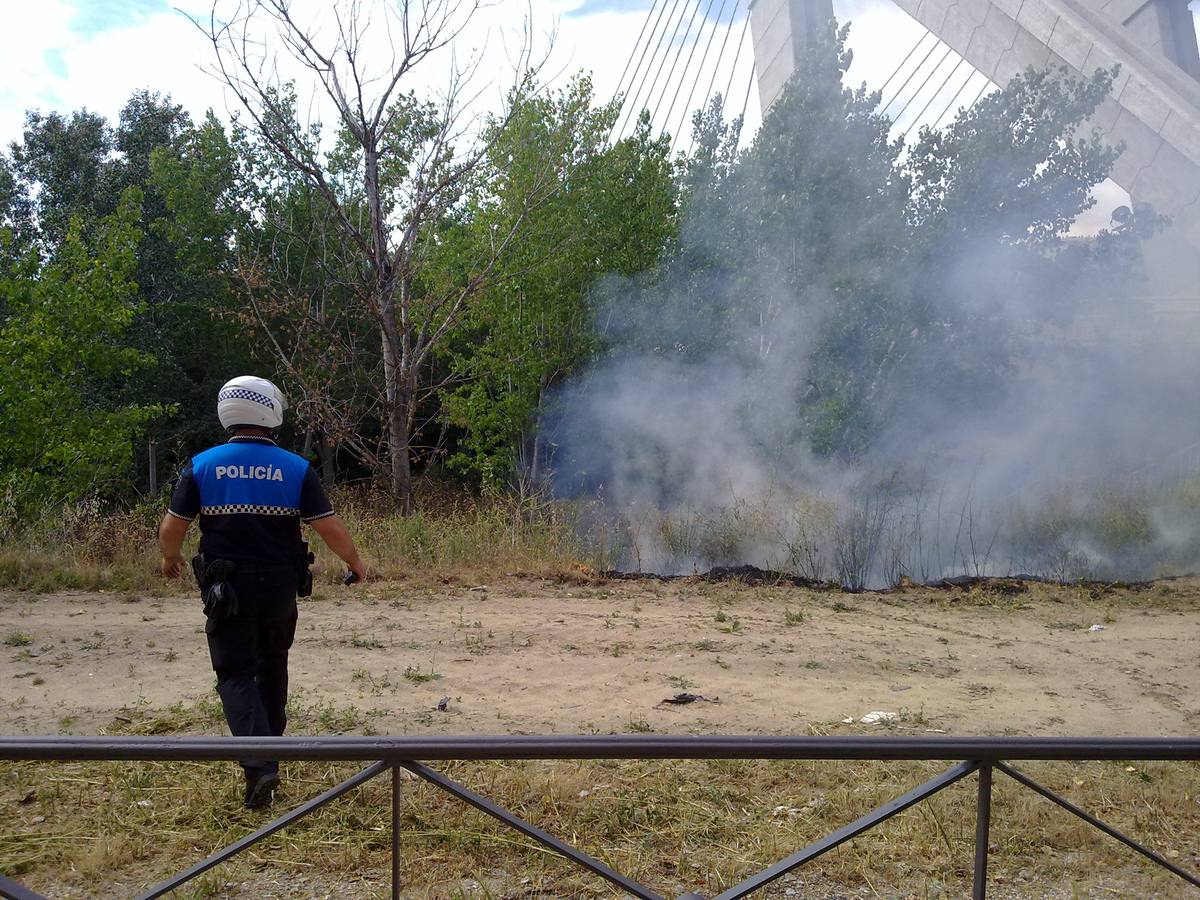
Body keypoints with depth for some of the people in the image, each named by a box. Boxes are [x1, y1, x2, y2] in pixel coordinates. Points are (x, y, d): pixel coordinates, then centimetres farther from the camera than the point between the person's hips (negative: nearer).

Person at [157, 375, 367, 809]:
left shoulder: (202, 465, -4)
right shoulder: (295, 468, -6)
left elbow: (171, 529, -2)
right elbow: (330, 528, -8)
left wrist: (170, 558, 20)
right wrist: (356, 562, 9)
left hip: (227, 589, -1)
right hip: (280, 587, 1)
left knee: (236, 674, 4)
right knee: (271, 667, 21)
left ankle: (259, 765, -12)